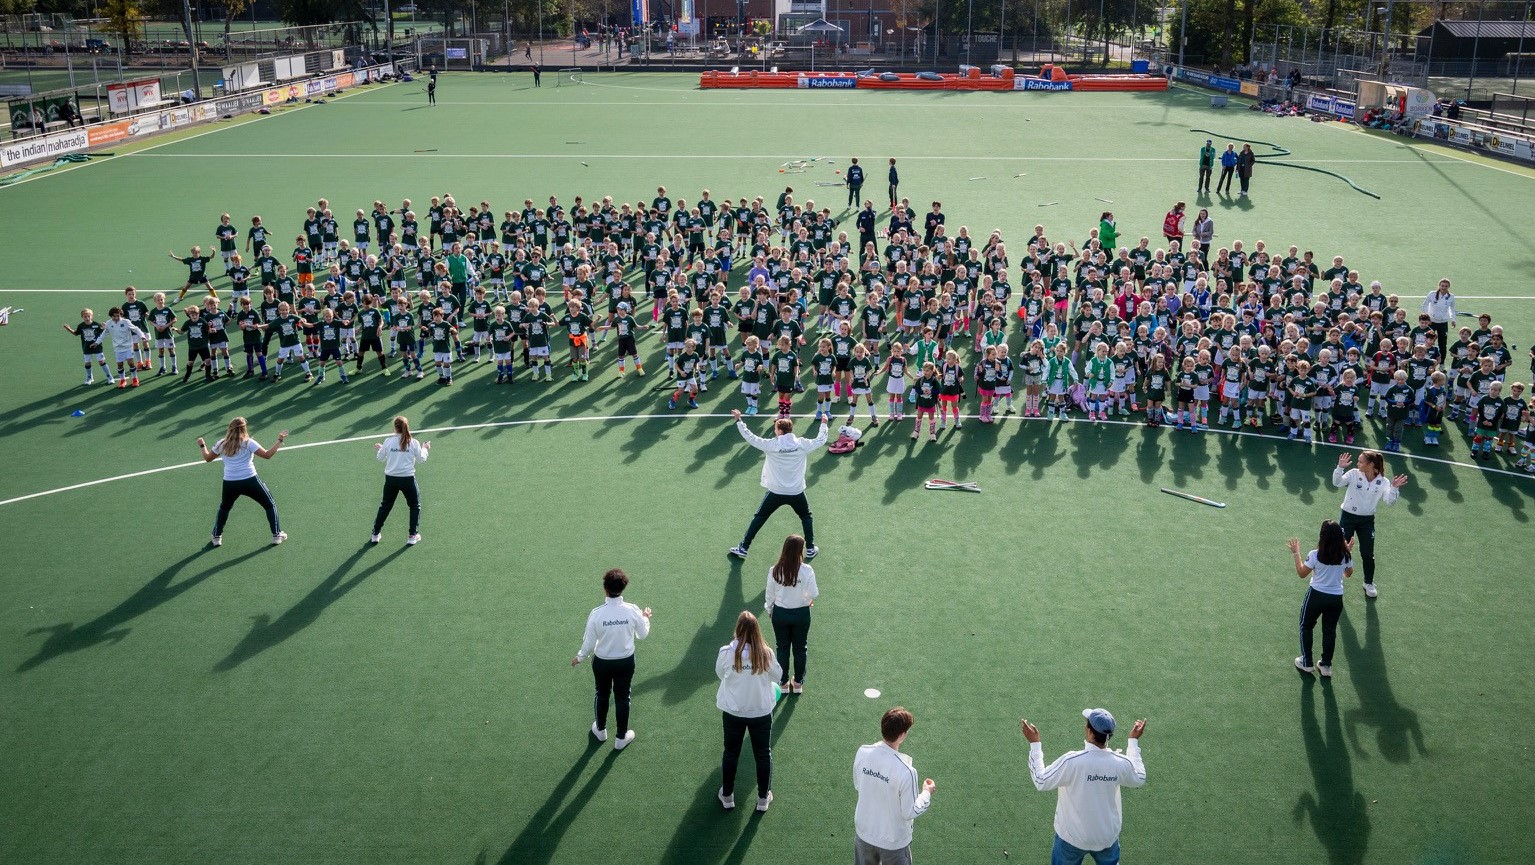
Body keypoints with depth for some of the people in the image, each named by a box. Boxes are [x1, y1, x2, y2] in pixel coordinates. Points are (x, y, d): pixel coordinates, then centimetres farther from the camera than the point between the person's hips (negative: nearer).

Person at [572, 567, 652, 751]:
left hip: (602, 662, 0)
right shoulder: (632, 611, -21)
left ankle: (600, 730, 46)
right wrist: (646, 618, 15)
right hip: (625, 662, 0)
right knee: (622, 698, 19)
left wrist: (580, 658, 7)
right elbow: (643, 635, -4)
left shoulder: (596, 614, -24)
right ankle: (621, 737, 33)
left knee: (602, 695, 25)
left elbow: (589, 643, -13)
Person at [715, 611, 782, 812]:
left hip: (733, 712, 0)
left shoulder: (727, 652, -18)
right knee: (763, 754, 19)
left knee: (731, 754, 20)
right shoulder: (765, 653, -18)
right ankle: (763, 798, 31)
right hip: (762, 711, 0)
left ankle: (727, 796, 34)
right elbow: (778, 676, -3)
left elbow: (720, 673, 0)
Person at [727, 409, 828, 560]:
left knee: (759, 518, 14)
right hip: (797, 492, 1)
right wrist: (824, 423, 24)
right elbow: (821, 440, 7)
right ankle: (810, 549, 26)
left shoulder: (771, 445, -15)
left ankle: (743, 548, 16)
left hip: (776, 492, -1)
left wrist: (738, 420, 0)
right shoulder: (802, 444, -9)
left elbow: (750, 438, -10)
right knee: (806, 517, 27)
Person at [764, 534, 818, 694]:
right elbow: (813, 594, -16)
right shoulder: (806, 571, -20)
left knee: (782, 648, 18)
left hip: (780, 613, 1)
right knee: (799, 648, 18)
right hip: (801, 614, -1)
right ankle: (798, 683, 32)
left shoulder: (774, 571, -14)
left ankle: (783, 683, 30)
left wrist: (769, 610, 13)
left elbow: (769, 595, -4)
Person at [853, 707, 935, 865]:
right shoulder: (905, 772, -33)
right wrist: (927, 793, -4)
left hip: (864, 833, 4)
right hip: (892, 841, -4)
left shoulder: (862, 752, -18)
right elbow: (910, 812, -20)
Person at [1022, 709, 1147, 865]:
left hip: (1072, 837, -3)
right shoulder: (1121, 763, -19)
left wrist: (1034, 743, -15)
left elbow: (1041, 782, -21)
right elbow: (1139, 779, 4)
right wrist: (1134, 741, 11)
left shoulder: (1072, 761, -32)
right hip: (1107, 837, 3)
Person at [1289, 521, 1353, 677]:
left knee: (1306, 627, 19)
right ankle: (1326, 666, 24)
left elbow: (1301, 574, -6)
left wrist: (1296, 553, 0)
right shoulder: (1345, 556, -9)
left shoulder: (1315, 555, -19)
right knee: (1330, 631, 18)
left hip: (1316, 595, -3)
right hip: (1336, 598, 3)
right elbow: (1349, 574, 10)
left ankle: (1307, 663, 23)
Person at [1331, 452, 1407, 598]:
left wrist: (1394, 488, -31)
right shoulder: (1354, 474, -10)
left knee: (1368, 554, 5)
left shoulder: (1383, 482, -8)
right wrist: (1340, 467, -35)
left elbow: (1390, 501, -15)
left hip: (1367, 520, 1)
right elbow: (1337, 483, -22)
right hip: (1348, 516, -1)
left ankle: (1369, 583, 26)